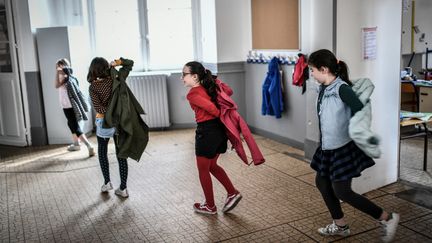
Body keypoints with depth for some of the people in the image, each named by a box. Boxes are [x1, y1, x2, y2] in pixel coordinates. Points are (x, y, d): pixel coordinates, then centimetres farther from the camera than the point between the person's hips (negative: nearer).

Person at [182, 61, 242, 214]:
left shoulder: (193, 94, -16)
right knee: (212, 166, 24)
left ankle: (210, 206, 22)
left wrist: (220, 115, -4)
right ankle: (233, 193, 21)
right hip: (219, 130, 8)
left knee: (203, 170, 10)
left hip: (206, 132, -8)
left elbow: (212, 109, -22)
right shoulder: (207, 87, 9)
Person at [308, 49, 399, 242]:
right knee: (322, 182, 15)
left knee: (341, 191, -5)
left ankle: (387, 218, 9)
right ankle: (340, 226, 30)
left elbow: (360, 111, -26)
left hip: (343, 147, -9)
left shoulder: (341, 88, -21)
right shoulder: (323, 88, 5)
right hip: (328, 147, 9)